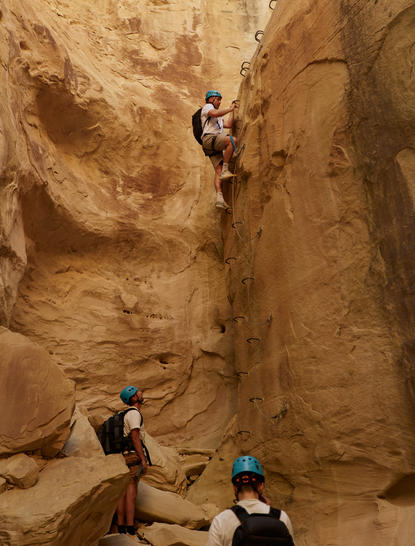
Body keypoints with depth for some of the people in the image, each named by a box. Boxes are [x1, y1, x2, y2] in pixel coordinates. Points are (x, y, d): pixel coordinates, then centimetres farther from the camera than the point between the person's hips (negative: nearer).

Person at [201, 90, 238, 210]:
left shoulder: (218, 118, 39)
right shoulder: (207, 107, 12)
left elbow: (229, 125, 30)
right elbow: (215, 113, -11)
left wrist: (232, 110, 29)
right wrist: (230, 109, -3)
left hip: (216, 148, 8)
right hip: (209, 138, -8)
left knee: (218, 171, -8)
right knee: (232, 140, -29)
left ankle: (219, 198, -21)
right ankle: (225, 170, -30)